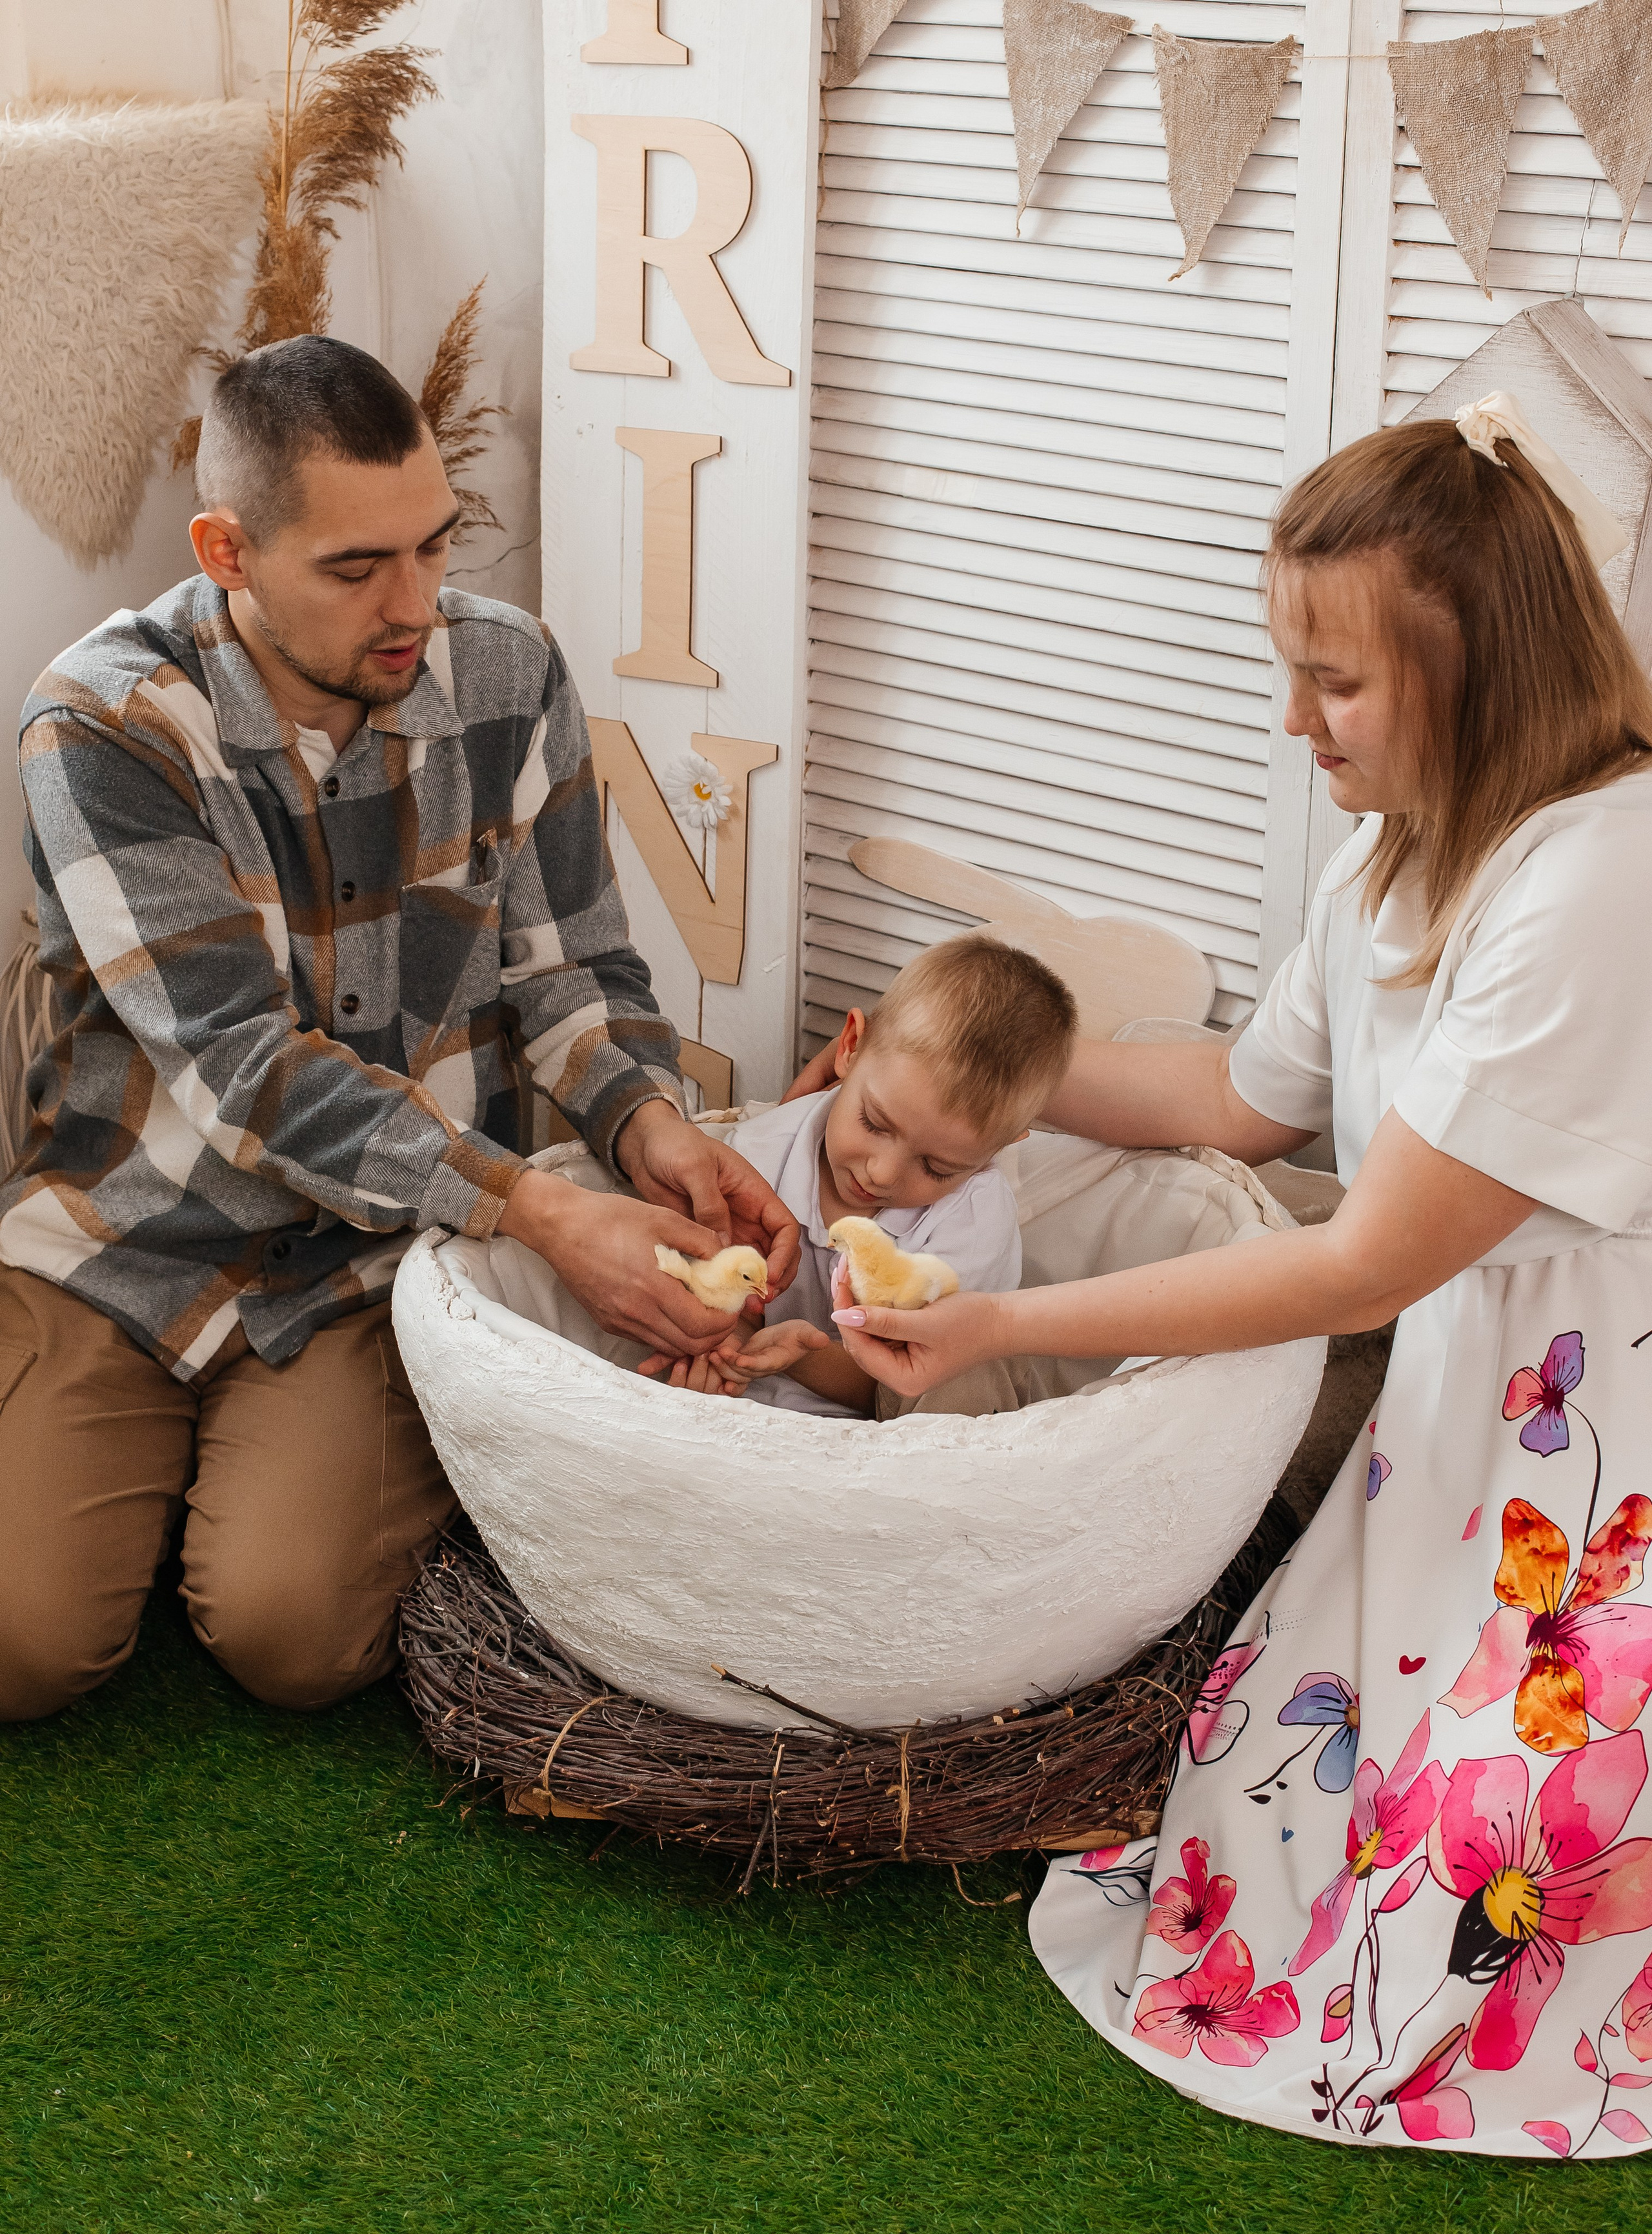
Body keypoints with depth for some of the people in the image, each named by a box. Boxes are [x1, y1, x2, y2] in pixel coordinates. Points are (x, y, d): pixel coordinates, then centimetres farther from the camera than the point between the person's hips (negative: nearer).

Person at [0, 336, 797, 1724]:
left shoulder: (508, 676, -4)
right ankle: (181, 1447, 15)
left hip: (384, 1256, 1)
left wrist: (648, 1128, -20)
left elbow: (570, 966, 4)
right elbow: (248, 1065, -23)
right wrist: (544, 1214, -30)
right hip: (122, 1241, -1)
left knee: (292, 1633, -20)